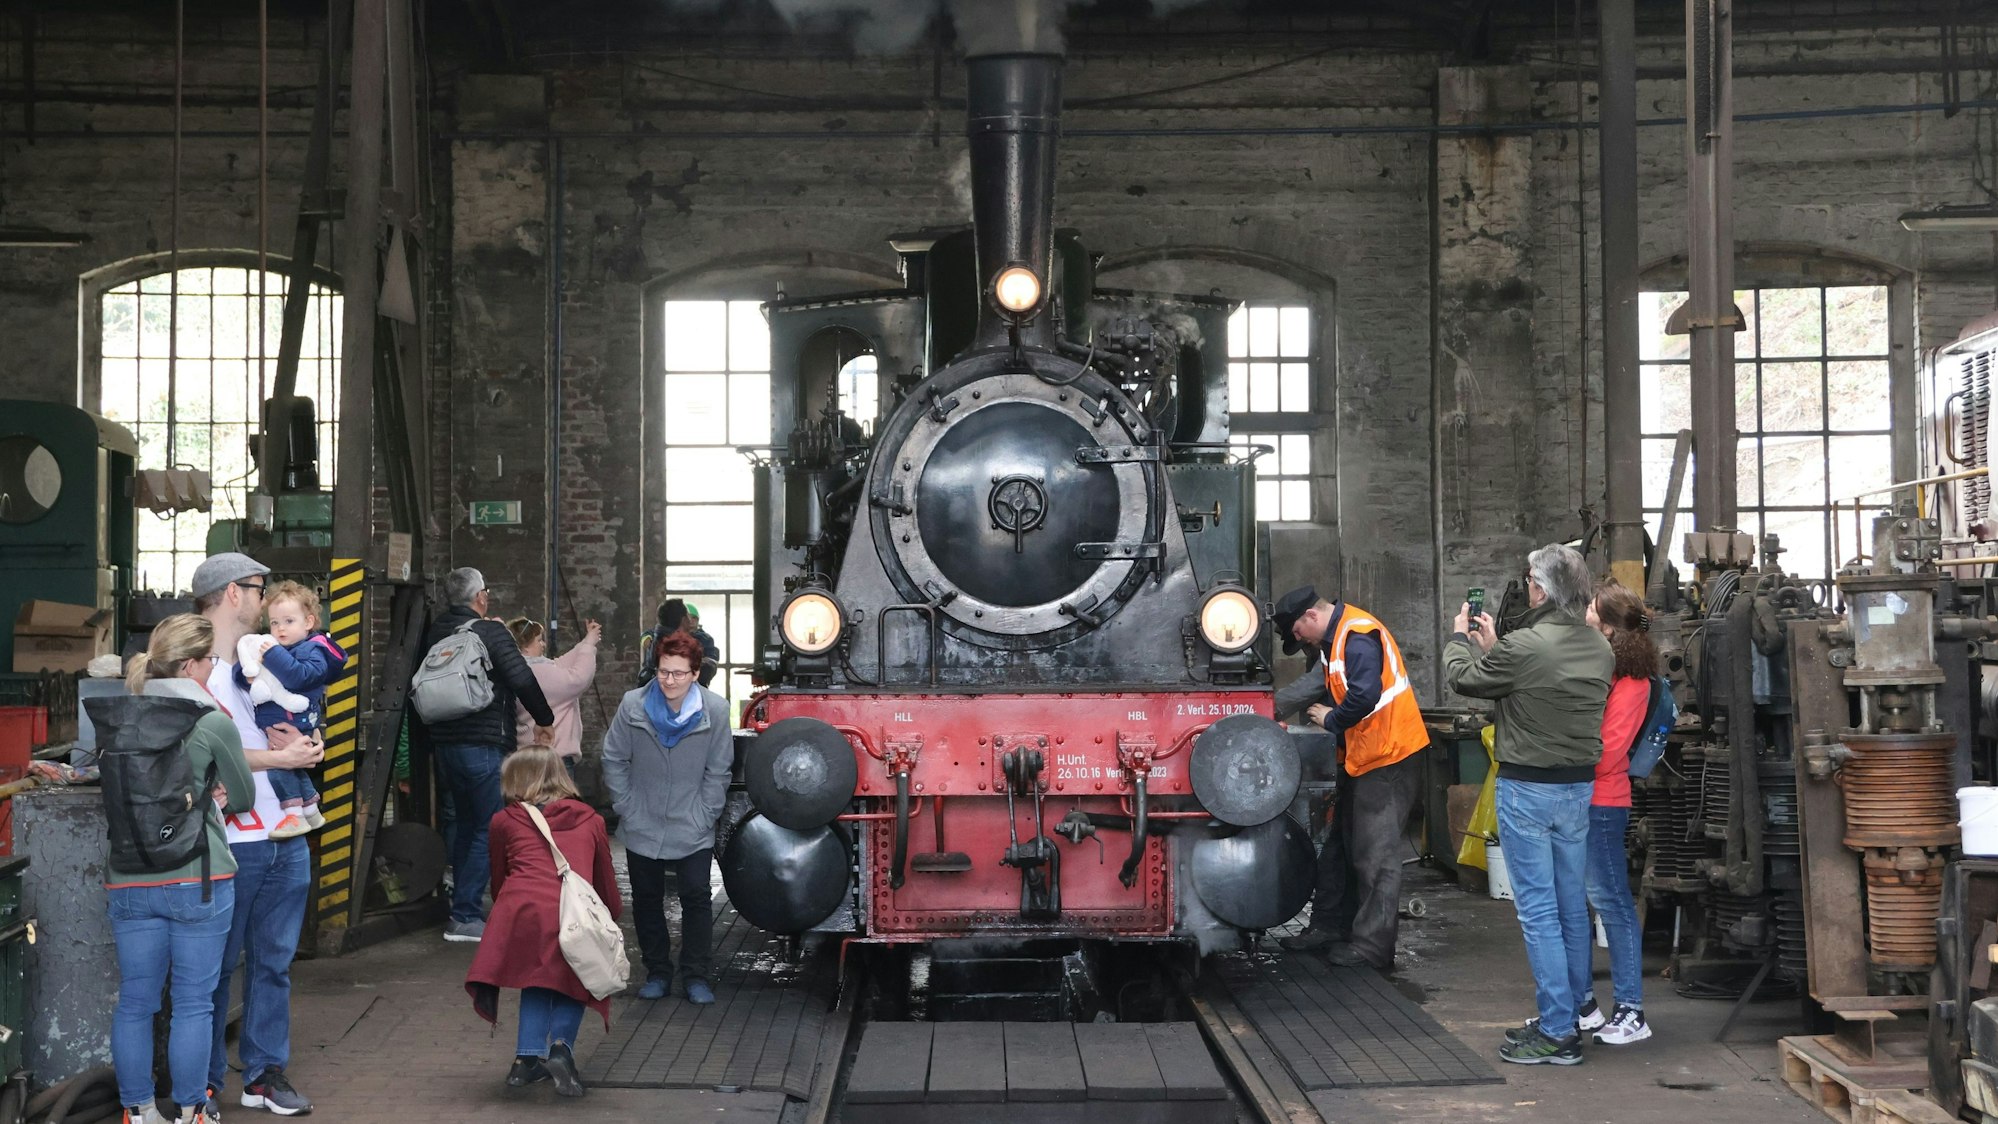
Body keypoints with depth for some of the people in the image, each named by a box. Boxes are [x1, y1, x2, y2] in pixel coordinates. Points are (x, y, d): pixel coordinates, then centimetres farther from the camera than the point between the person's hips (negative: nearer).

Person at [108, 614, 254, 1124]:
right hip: (198, 880, -4)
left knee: (135, 1001, 11)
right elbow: (244, 798, 1)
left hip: (129, 882, 4)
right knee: (193, 1003, 5)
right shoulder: (212, 723, -9)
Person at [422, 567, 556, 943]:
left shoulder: (435, 634, 7)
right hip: (484, 743, -7)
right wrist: (545, 718, -3)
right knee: (489, 828, -1)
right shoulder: (491, 632, -12)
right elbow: (522, 680, -15)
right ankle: (465, 915, -5)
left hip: (444, 741, 7)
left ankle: (463, 908, 23)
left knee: (465, 824, 18)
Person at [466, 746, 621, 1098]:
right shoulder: (591, 820, 26)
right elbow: (606, 882, 34)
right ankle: (562, 1044, -1)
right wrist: (613, 912, 54)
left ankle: (528, 1056, 9)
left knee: (536, 979, 24)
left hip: (522, 907, 0)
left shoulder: (504, 821, 23)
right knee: (573, 981, 22)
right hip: (574, 909, 0)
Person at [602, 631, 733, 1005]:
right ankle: (657, 972, 24)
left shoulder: (715, 710, -12)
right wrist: (626, 808, -1)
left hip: (693, 830, -1)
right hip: (642, 827, 2)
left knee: (697, 897, -4)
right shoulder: (633, 705, -11)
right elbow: (614, 760, 2)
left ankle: (695, 976, 8)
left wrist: (705, 816, -5)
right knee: (646, 900, 10)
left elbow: (718, 771, -1)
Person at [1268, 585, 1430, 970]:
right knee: (1340, 848, 17)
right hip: (1364, 759, 11)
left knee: (1375, 855, -6)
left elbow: (1365, 694, -29)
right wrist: (1316, 713, 3)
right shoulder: (1337, 636, 14)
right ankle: (1329, 927, 27)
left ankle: (1373, 946, -2)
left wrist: (1332, 719, -13)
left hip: (1388, 758, -11)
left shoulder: (1358, 636, -19)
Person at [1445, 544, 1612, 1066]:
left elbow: (1462, 677, -5)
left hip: (1527, 789, -7)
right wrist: (1492, 646, 25)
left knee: (1537, 910, -3)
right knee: (1572, 906, 14)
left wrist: (1460, 638, 16)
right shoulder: (1600, 649, 2)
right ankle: (1567, 1015, 25)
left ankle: (1557, 1034, -2)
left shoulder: (1524, 647, -20)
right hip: (1580, 788, 7)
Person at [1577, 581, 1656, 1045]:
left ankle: (1631, 1013, 3)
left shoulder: (1630, 681, -10)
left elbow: (1606, 752, -14)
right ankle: (1581, 1004, 22)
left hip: (1600, 802, -8)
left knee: (1611, 901, -4)